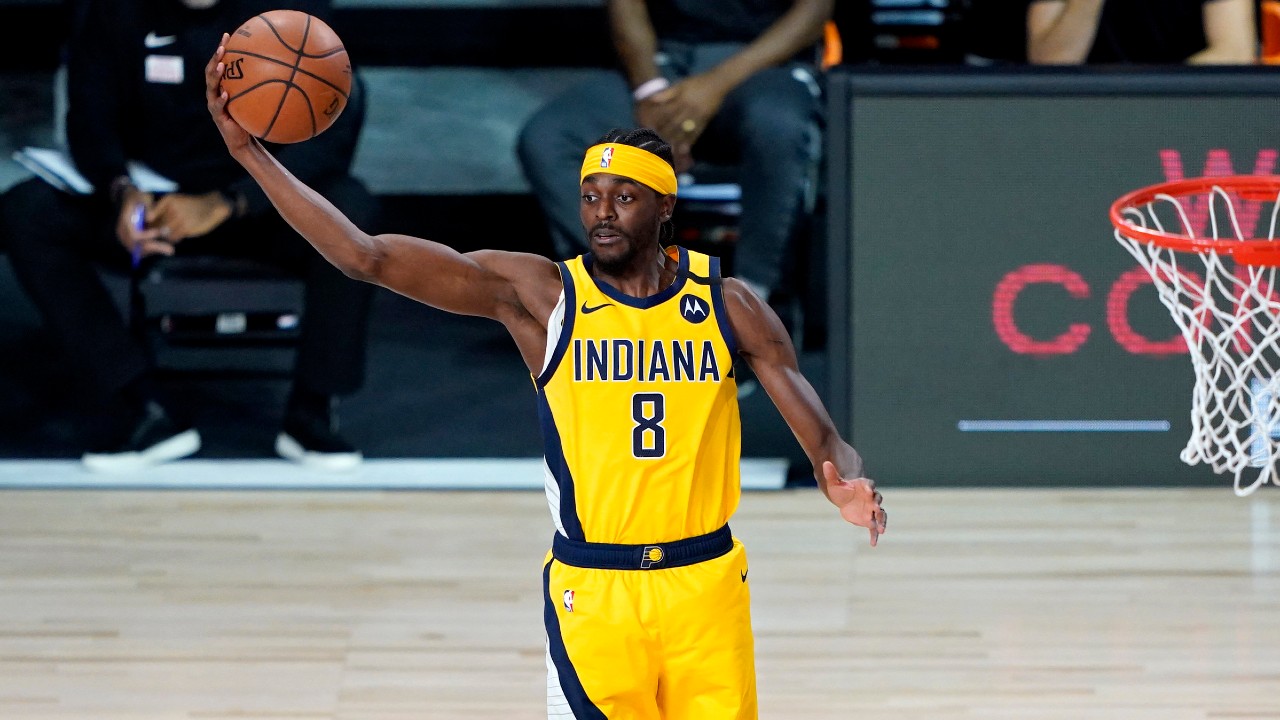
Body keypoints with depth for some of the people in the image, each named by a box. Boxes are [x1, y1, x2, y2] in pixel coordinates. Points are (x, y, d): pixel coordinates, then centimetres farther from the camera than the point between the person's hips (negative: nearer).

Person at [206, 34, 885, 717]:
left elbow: (825, 442, -2)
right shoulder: (538, 294, -5)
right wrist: (249, 151, -19)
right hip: (594, 593, -2)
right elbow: (367, 257, -12)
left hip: (707, 583, 2)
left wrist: (849, 485, -27)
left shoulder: (727, 304, 0)